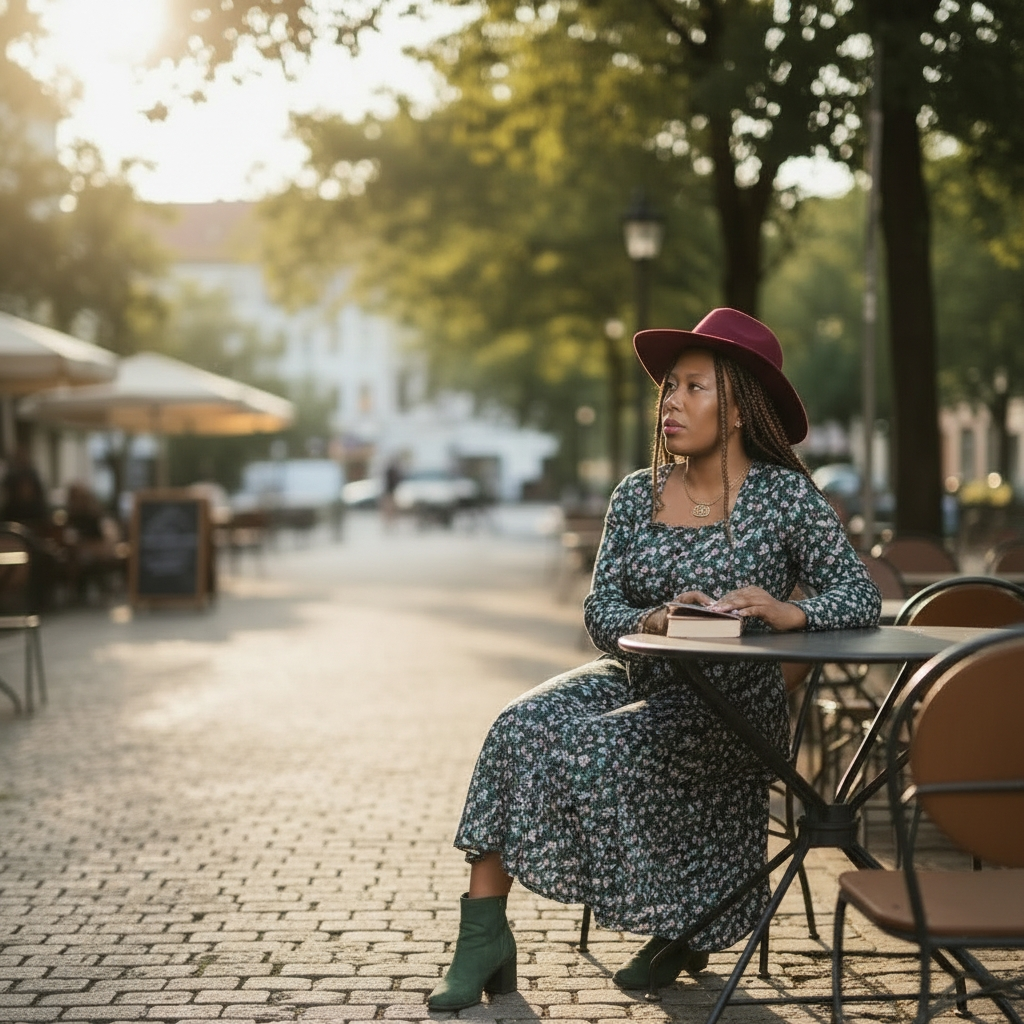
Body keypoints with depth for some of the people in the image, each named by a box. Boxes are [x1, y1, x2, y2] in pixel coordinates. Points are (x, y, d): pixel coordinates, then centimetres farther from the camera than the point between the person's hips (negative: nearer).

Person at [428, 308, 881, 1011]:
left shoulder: (786, 495, -5)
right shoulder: (637, 495, 5)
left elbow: (862, 598, -10)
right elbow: (599, 611, -1)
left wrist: (790, 613, -29)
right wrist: (652, 621, -23)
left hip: (731, 704, -4)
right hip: (636, 679, 4)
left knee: (600, 750, -28)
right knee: (521, 727, -22)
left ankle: (681, 929, -3)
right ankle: (485, 938, -20)